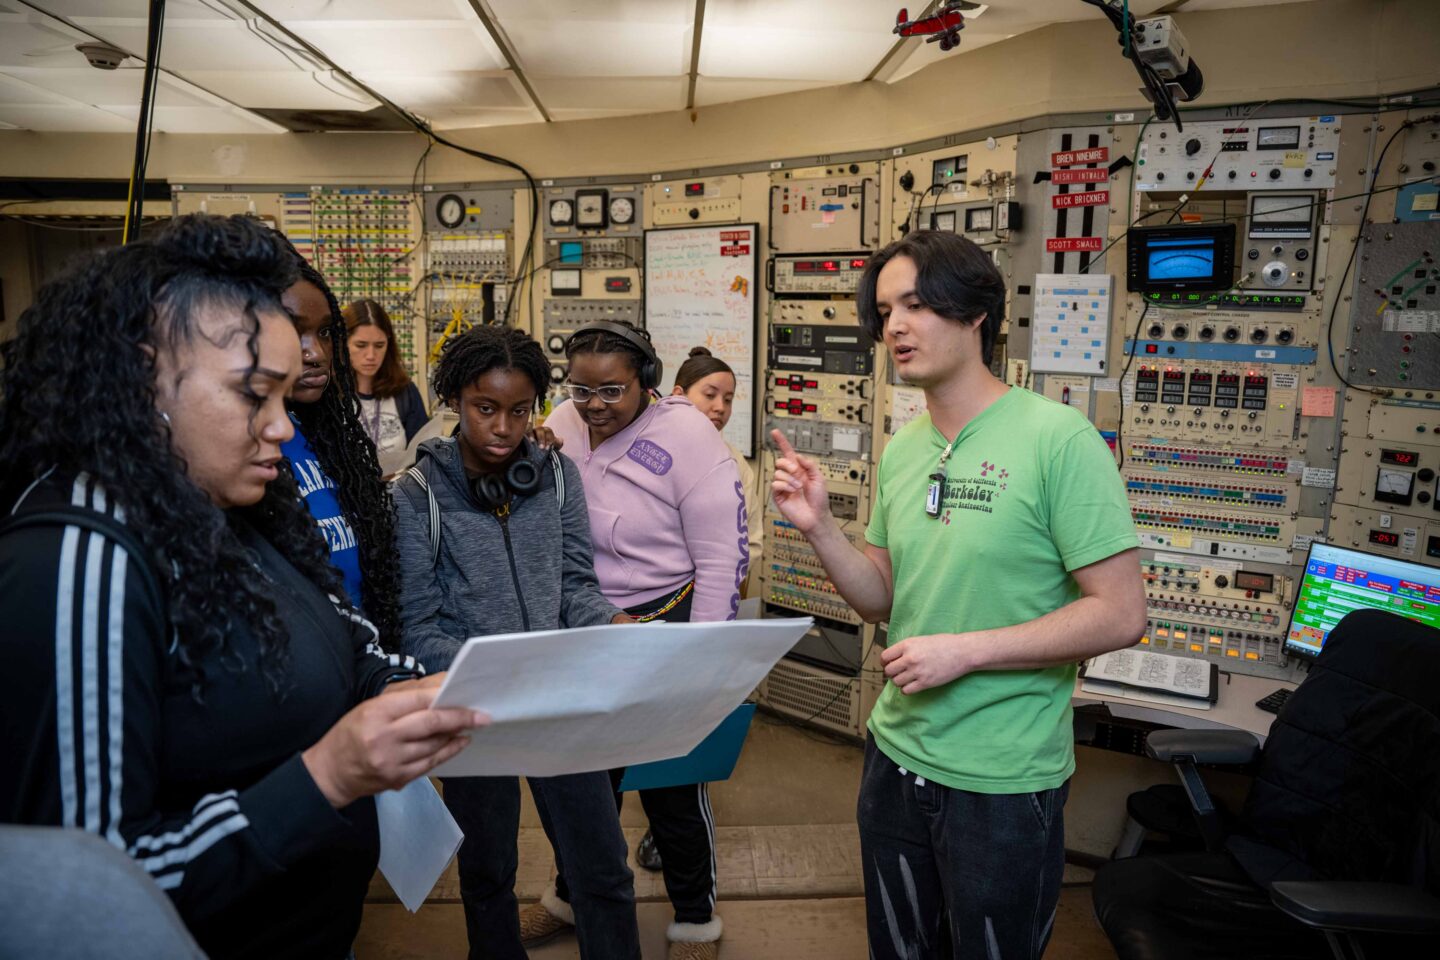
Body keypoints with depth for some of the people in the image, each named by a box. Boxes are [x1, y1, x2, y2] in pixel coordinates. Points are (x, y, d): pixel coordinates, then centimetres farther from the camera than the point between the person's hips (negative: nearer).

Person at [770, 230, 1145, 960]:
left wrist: (964, 651, -22)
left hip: (1002, 782, -6)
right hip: (896, 757, 6)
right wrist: (818, 525, -7)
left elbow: (1119, 614, -18)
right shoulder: (901, 450, 3)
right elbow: (884, 600, 8)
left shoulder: (1057, 439, -17)